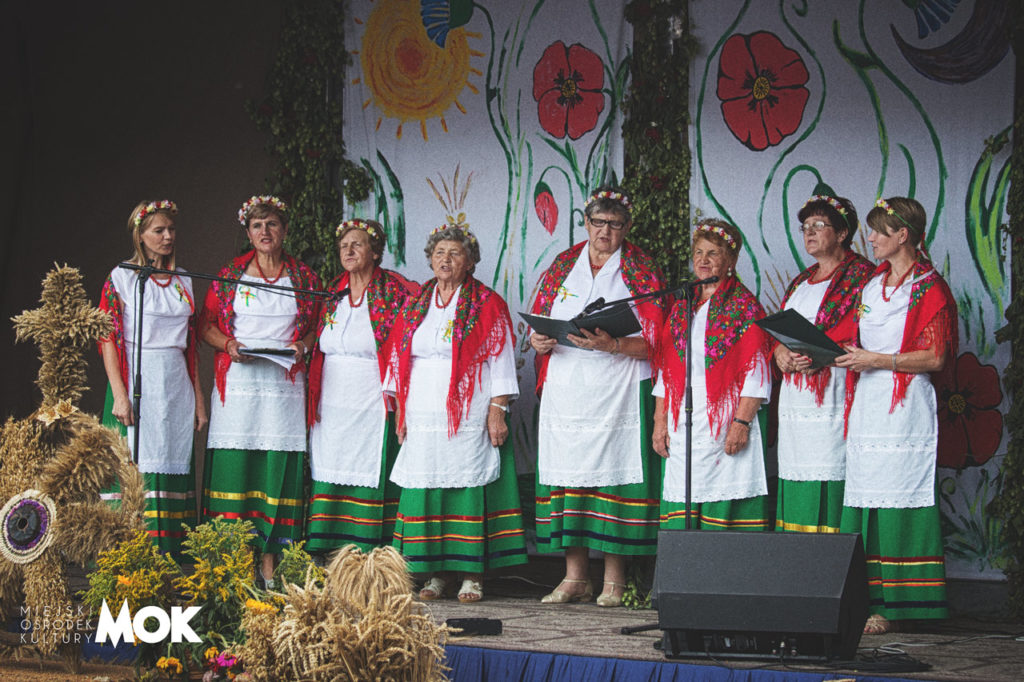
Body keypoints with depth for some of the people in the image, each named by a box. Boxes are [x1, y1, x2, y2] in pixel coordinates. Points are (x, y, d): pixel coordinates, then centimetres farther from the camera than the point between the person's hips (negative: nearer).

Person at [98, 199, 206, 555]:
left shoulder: (182, 282, 15)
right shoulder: (121, 278, 1)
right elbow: (108, 339, -5)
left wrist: (198, 398, 11)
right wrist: (120, 394, -15)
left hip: (176, 387, 5)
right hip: (137, 382, -4)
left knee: (173, 467, 1)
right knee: (136, 466, -9)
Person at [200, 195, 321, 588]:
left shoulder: (304, 278, 10)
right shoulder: (230, 276, 9)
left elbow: (317, 327, 16)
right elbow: (206, 326, 12)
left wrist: (302, 346, -4)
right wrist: (229, 344, -6)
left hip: (284, 383, 0)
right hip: (239, 380, 0)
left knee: (278, 466, -4)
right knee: (234, 463, -6)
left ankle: (270, 561, 1)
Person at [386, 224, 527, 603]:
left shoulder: (487, 305, 3)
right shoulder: (414, 306, 15)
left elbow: (499, 361, 0)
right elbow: (399, 360, 17)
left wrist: (497, 411, -8)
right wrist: (400, 412, 10)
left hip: (469, 414, -4)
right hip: (422, 413, 4)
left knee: (469, 485, -6)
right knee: (426, 487, 0)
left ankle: (472, 575, -1)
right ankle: (436, 573, 7)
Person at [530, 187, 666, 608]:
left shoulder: (640, 270, 5)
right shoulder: (563, 265, 15)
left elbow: (652, 341, -3)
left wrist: (611, 344, -20)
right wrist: (539, 340, -6)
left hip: (618, 392, -3)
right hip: (565, 391, 3)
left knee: (614, 474, -7)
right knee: (567, 475, 1)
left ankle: (613, 580, 0)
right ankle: (575, 577, 9)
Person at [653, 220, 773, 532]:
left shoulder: (744, 305, 1)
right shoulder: (682, 307, 17)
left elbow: (755, 372, -5)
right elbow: (665, 371, 17)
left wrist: (742, 422, -14)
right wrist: (660, 422, 10)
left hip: (726, 426, -5)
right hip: (682, 429, 5)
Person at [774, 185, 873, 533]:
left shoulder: (860, 276, -1)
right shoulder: (801, 281, 23)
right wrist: (780, 351, -1)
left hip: (833, 395, -7)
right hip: (794, 395, 8)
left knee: (829, 480, -13)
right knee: (795, 479, 3)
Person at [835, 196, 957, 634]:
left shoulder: (928, 287, -4)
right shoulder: (873, 285, 19)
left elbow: (935, 357, -11)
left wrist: (877, 360, -14)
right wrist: (850, 355, 6)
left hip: (903, 409, -7)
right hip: (867, 406, 7)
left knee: (896, 507, -9)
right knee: (865, 505, 3)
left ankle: (893, 608, -7)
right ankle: (868, 602, 4)